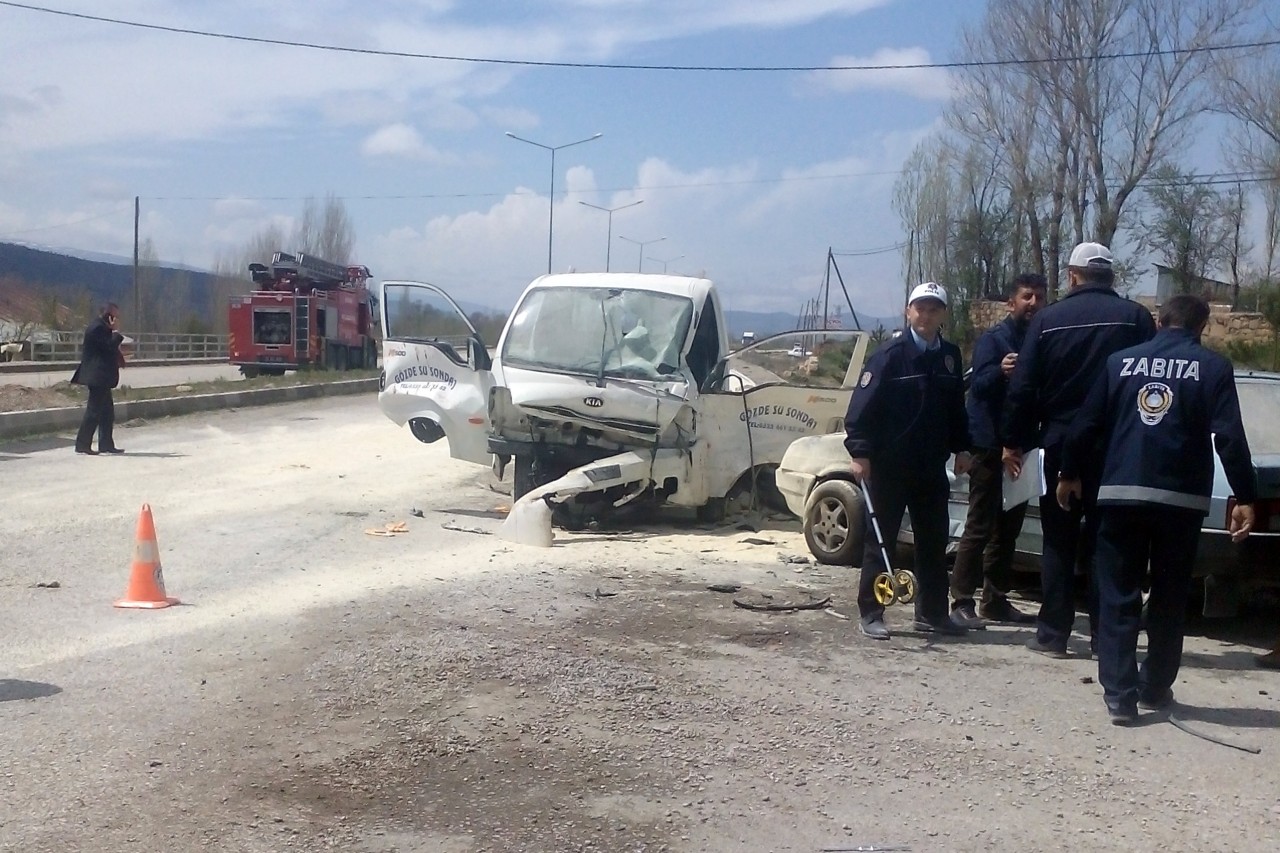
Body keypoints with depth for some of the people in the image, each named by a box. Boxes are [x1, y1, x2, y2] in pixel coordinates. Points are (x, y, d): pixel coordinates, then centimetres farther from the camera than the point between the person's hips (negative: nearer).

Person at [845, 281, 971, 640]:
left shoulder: (950, 355, 9)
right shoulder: (891, 355, -10)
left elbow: (956, 408, 19)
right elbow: (863, 404, -14)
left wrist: (961, 448, 13)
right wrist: (859, 452, -19)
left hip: (931, 467, 6)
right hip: (889, 466, -6)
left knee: (934, 542, 11)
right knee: (880, 540, 2)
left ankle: (932, 613, 21)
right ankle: (870, 614, 9)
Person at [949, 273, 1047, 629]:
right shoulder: (993, 339, -6)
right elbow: (978, 383, -20)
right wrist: (1000, 371, -40)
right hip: (991, 446, -7)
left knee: (1008, 529, 11)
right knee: (979, 527, -7)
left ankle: (996, 600, 19)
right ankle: (962, 602, -5)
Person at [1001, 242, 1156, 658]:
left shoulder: (1047, 319, -1)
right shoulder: (1135, 317, -1)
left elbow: (1022, 387, -1)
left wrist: (1013, 441, 6)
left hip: (1061, 444, 0)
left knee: (1059, 542, 8)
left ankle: (1053, 633, 7)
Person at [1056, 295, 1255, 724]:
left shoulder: (1122, 361, 7)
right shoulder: (1213, 367, 1)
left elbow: (1086, 424, 6)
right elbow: (1230, 437, -7)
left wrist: (1069, 474, 18)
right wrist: (1244, 498, -5)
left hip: (1121, 495, 1)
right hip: (1181, 499, -1)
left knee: (1119, 596, 5)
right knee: (1169, 598, 14)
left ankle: (1119, 693, -3)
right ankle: (1156, 687, 22)